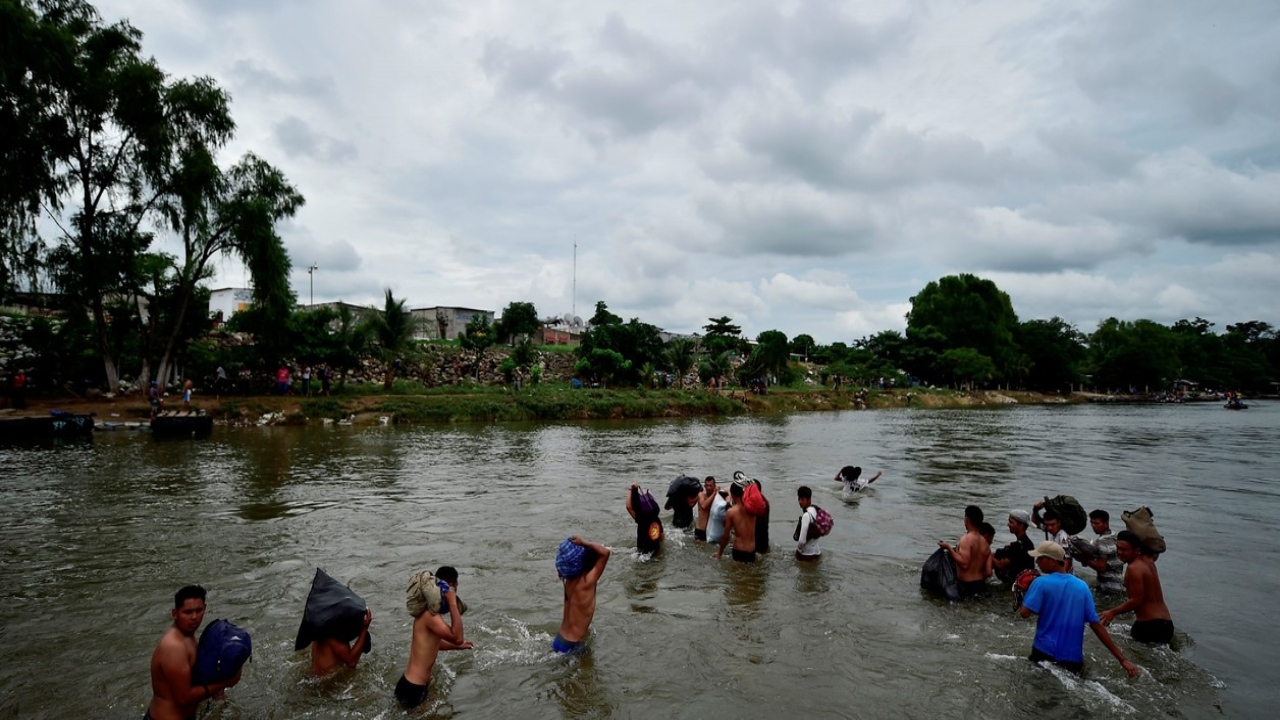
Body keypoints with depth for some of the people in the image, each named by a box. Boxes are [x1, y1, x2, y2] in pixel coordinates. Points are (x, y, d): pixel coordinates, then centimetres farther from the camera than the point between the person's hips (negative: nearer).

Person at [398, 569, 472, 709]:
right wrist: (453, 603, -31)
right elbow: (457, 638, -34)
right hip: (412, 690, -10)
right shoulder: (430, 616, -24)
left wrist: (457, 647, 33)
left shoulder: (427, 614, 7)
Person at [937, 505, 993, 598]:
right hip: (981, 586, 7)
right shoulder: (985, 543, 9)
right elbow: (988, 572, 8)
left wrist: (949, 548, -14)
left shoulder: (966, 539, -12)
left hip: (966, 587, -7)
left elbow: (964, 563, -22)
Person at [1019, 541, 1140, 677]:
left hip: (1045, 653, -4)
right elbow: (1097, 625, 2)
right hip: (1073, 658, 4)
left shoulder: (1041, 583, -10)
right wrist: (1122, 659, 5)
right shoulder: (1082, 586, 5)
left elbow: (1024, 613, -16)